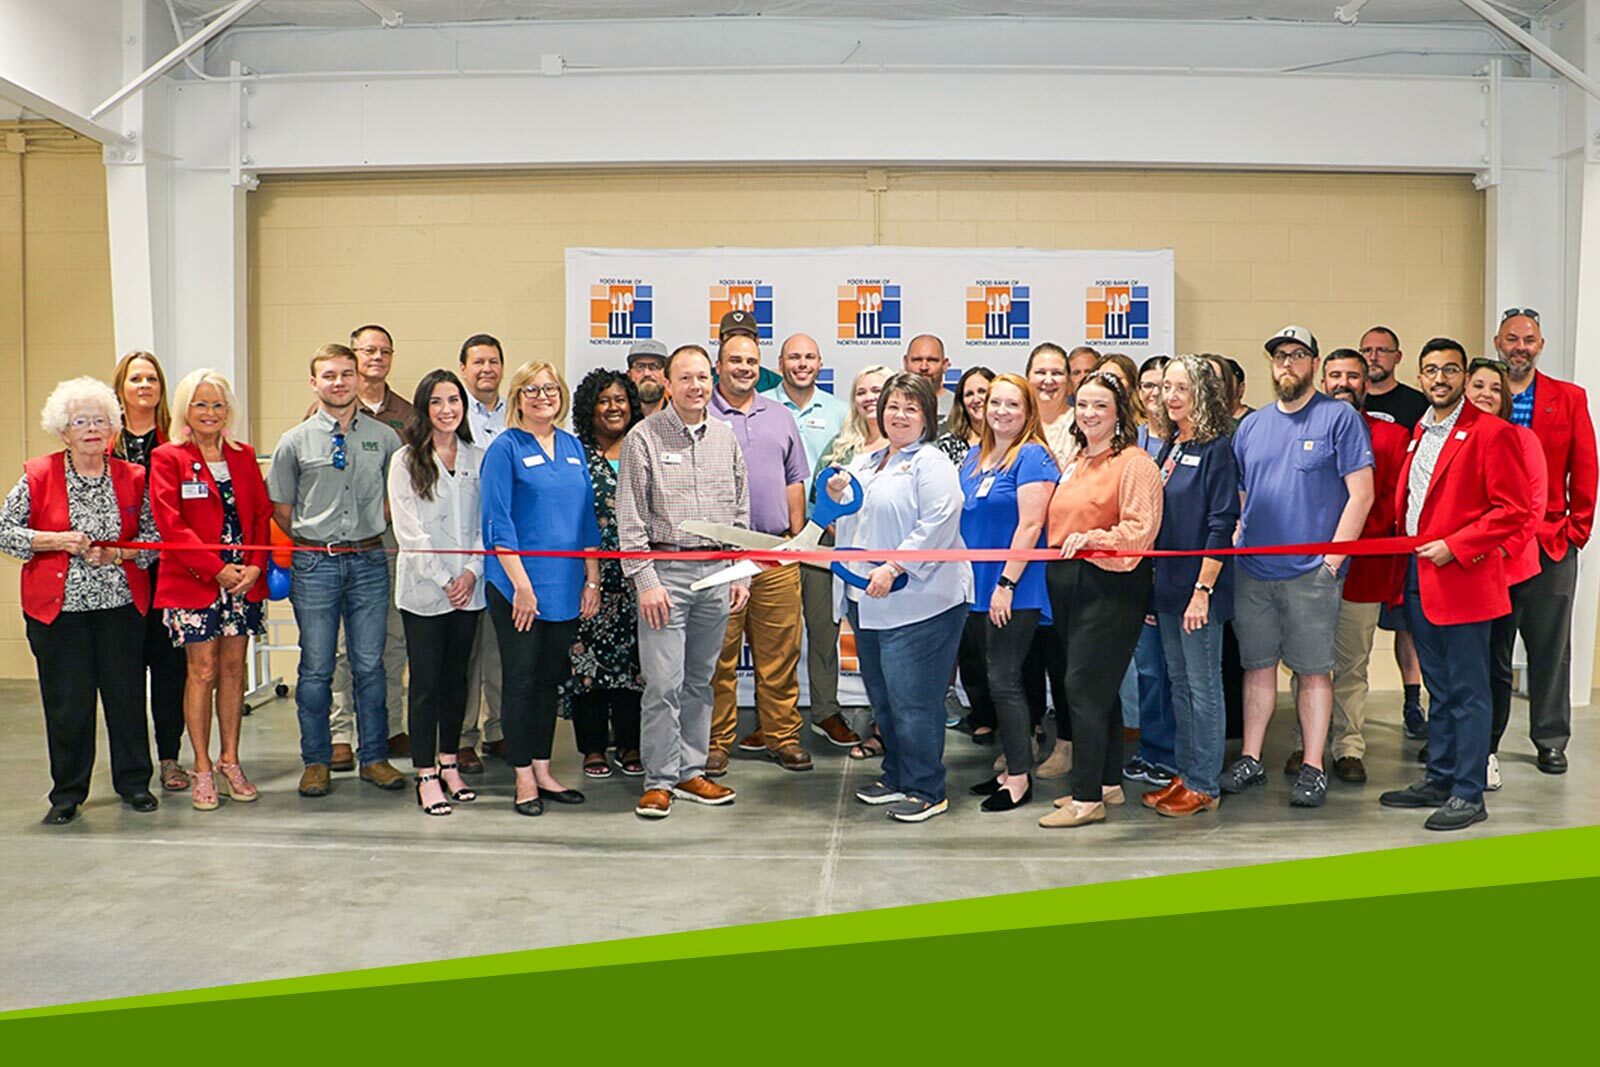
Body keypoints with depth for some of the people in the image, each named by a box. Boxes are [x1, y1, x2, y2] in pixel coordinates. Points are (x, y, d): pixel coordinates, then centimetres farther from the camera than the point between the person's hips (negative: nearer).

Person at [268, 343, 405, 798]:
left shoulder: (384, 436, 5)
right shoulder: (295, 442, 2)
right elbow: (279, 505, 9)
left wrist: (372, 527, 6)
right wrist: (311, 542, 5)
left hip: (369, 561, 1)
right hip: (315, 564, -1)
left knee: (369, 664, 6)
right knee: (316, 669, 5)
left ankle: (374, 757, 16)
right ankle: (316, 761, 16)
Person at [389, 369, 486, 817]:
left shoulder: (477, 458, 9)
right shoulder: (406, 461, -1)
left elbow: (486, 522, 8)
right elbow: (409, 530, -6)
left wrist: (472, 572, -5)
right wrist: (443, 581, -10)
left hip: (469, 589, 4)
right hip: (423, 589, -3)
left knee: (457, 678, 11)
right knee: (426, 683, -1)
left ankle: (450, 765, 22)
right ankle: (426, 776, 6)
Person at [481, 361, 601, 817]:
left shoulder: (573, 447, 11)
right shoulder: (505, 449, -5)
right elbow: (498, 523, -10)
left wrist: (592, 579, 7)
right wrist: (522, 583, -16)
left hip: (565, 586, 5)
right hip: (518, 586, -5)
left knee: (551, 678, 12)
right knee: (521, 679, 2)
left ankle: (543, 771, 22)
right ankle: (524, 779, 10)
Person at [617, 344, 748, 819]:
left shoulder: (725, 437, 11)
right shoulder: (644, 438, -3)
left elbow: (741, 511, 15)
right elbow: (630, 519, -5)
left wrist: (741, 573, 9)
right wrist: (645, 580, -12)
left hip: (717, 571, 4)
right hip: (666, 570, -4)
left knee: (701, 679, 11)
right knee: (663, 683, -5)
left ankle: (691, 771, 21)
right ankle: (659, 779, 5)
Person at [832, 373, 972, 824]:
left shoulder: (932, 465, -6)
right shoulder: (862, 464, 19)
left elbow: (937, 525, -17)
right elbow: (848, 525, 25)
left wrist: (892, 568, -22)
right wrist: (837, 497, 4)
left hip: (918, 602, -8)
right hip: (866, 601, 8)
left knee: (912, 699, -6)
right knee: (882, 696, 16)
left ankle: (925, 790, 6)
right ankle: (896, 776, 31)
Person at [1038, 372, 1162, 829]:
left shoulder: (1134, 463, -9)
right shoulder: (1075, 463, 17)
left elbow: (1141, 528, -18)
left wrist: (1092, 538, -26)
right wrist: (1063, 549, 17)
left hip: (1110, 588, -8)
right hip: (1069, 585, 9)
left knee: (1084, 687, -9)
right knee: (1100, 688, 14)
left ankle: (1088, 798, -3)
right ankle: (1109, 782, 24)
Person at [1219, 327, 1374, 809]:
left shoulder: (1339, 417, -1)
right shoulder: (1251, 426, 14)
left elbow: (1361, 494, -6)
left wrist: (1333, 557, -12)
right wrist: (1234, 545, 6)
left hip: (1311, 571, -4)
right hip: (1252, 570, 5)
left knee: (1313, 670, 2)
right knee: (1257, 666, 10)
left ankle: (1312, 768, 10)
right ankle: (1250, 759, 19)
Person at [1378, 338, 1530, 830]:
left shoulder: (1491, 433, -9)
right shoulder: (1419, 433, 15)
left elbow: (1513, 511, -13)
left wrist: (1454, 546, -18)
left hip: (1463, 580, -8)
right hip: (1418, 579, 8)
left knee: (1468, 691, -1)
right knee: (1439, 690, 16)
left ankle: (1468, 795, 6)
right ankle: (1438, 780, 25)